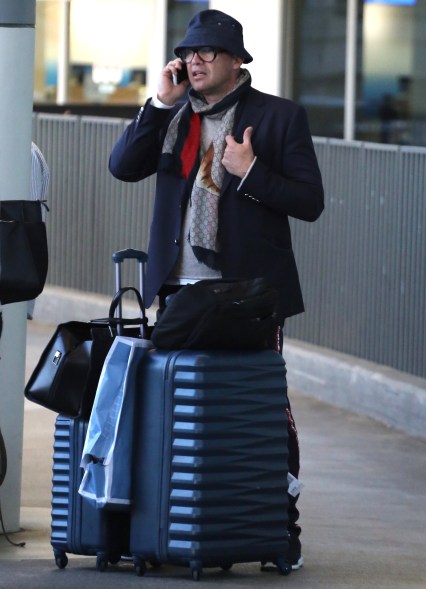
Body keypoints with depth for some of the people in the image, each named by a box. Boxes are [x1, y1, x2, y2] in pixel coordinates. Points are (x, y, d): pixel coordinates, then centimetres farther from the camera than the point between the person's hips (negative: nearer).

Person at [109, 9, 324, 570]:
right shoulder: (172, 116, 11)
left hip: (250, 293, -4)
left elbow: (310, 202, -5)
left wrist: (251, 172, -18)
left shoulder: (280, 116, -1)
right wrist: (161, 104, -9)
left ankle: (283, 531, 4)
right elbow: (123, 166, -3)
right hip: (180, 290, 4)